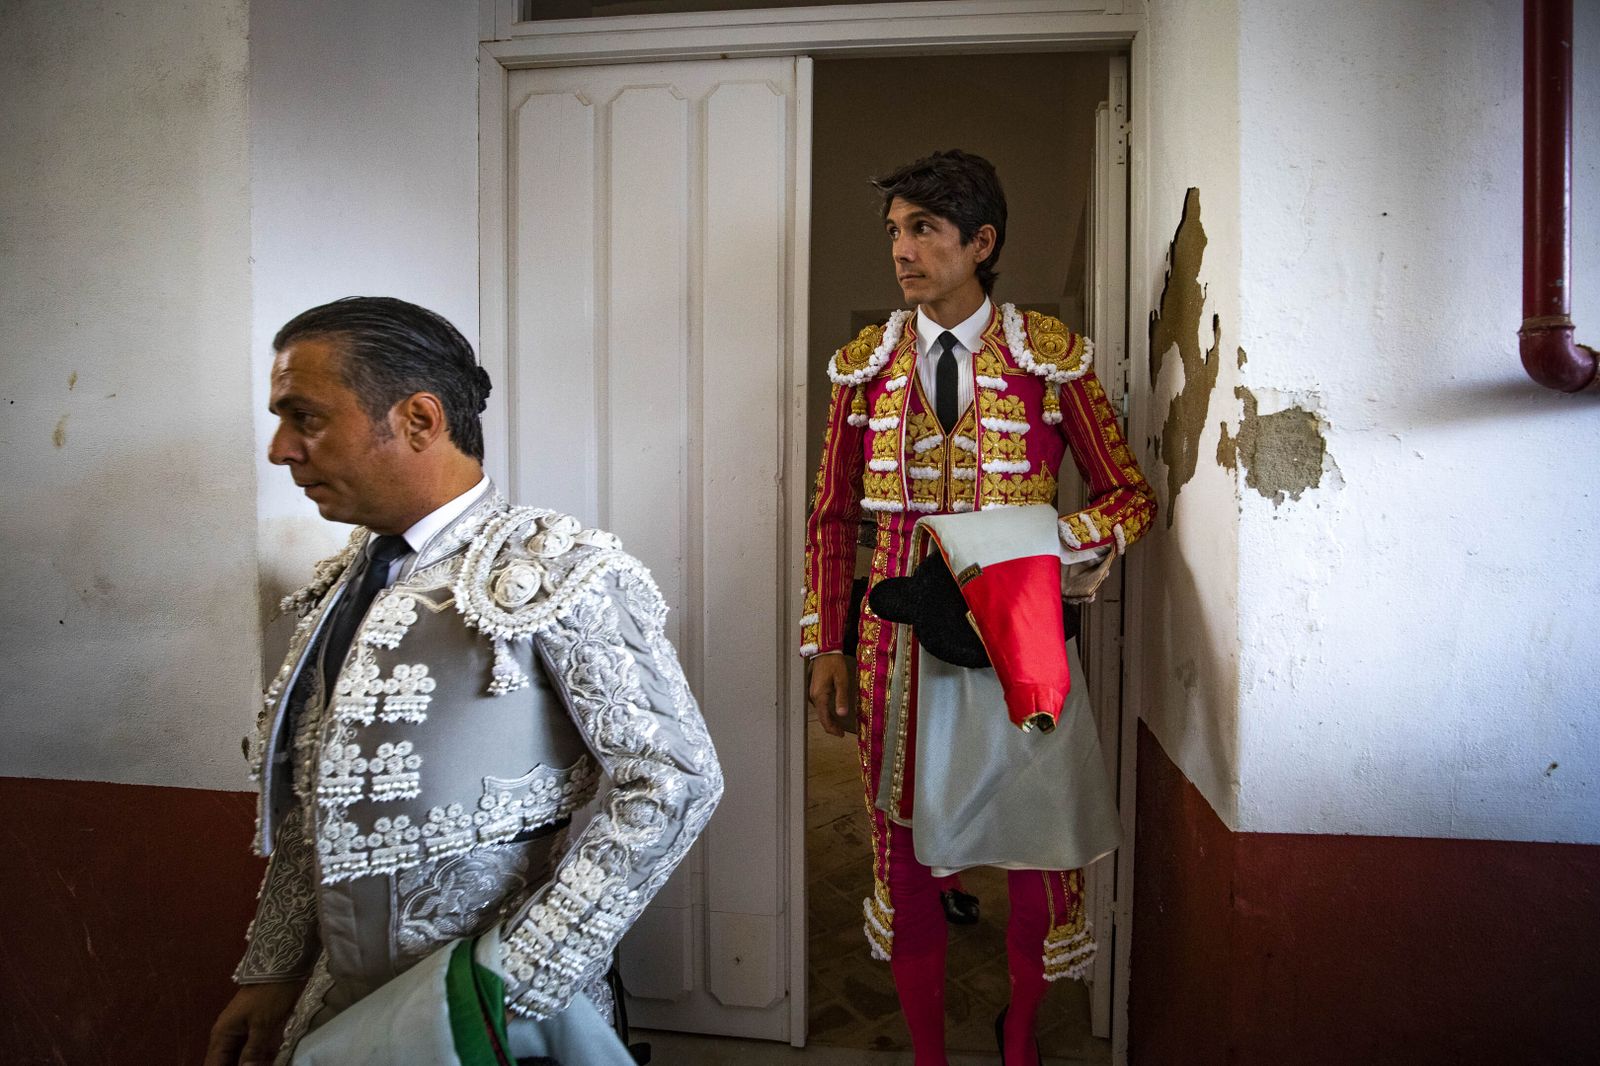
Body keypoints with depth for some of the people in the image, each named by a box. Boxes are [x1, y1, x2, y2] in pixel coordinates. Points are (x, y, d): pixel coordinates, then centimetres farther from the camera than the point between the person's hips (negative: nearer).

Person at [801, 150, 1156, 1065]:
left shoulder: (1051, 356, -1)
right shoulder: (867, 364, 5)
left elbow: (1132, 495, 2)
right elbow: (833, 518, 8)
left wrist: (1051, 541, -18)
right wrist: (826, 647, 3)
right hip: (903, 630, 2)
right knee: (906, 849, 9)